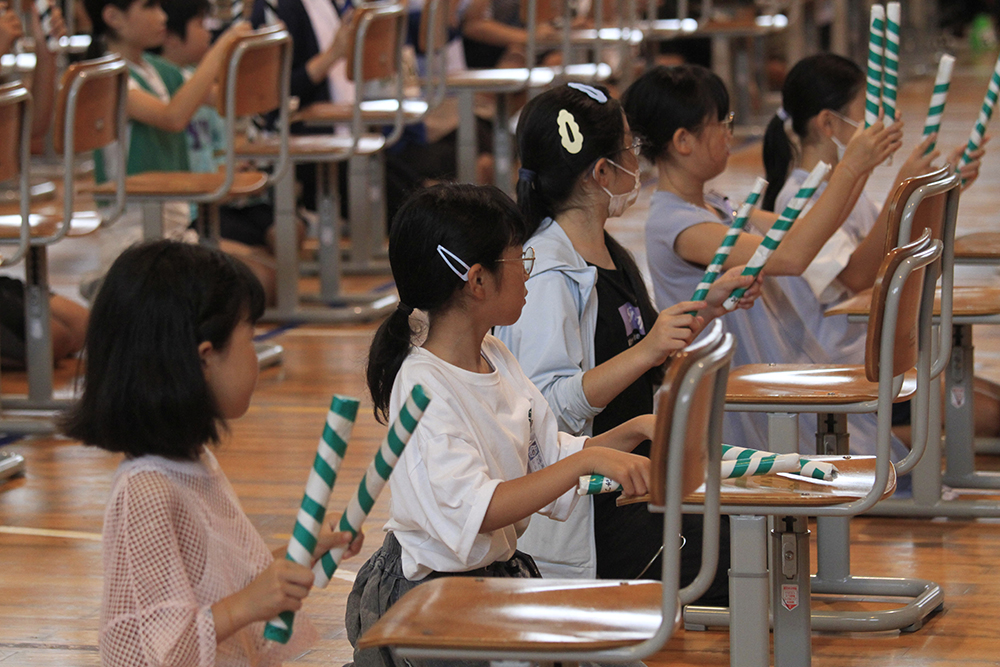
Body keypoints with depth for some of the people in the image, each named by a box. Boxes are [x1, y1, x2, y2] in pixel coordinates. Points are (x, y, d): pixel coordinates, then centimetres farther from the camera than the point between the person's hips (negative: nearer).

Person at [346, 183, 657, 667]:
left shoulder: (496, 359, 9)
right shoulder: (426, 389, -19)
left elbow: (552, 459, 12)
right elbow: (476, 510, -30)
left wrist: (633, 432, -3)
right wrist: (589, 460, -35)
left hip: (501, 570, 8)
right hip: (430, 591, -8)